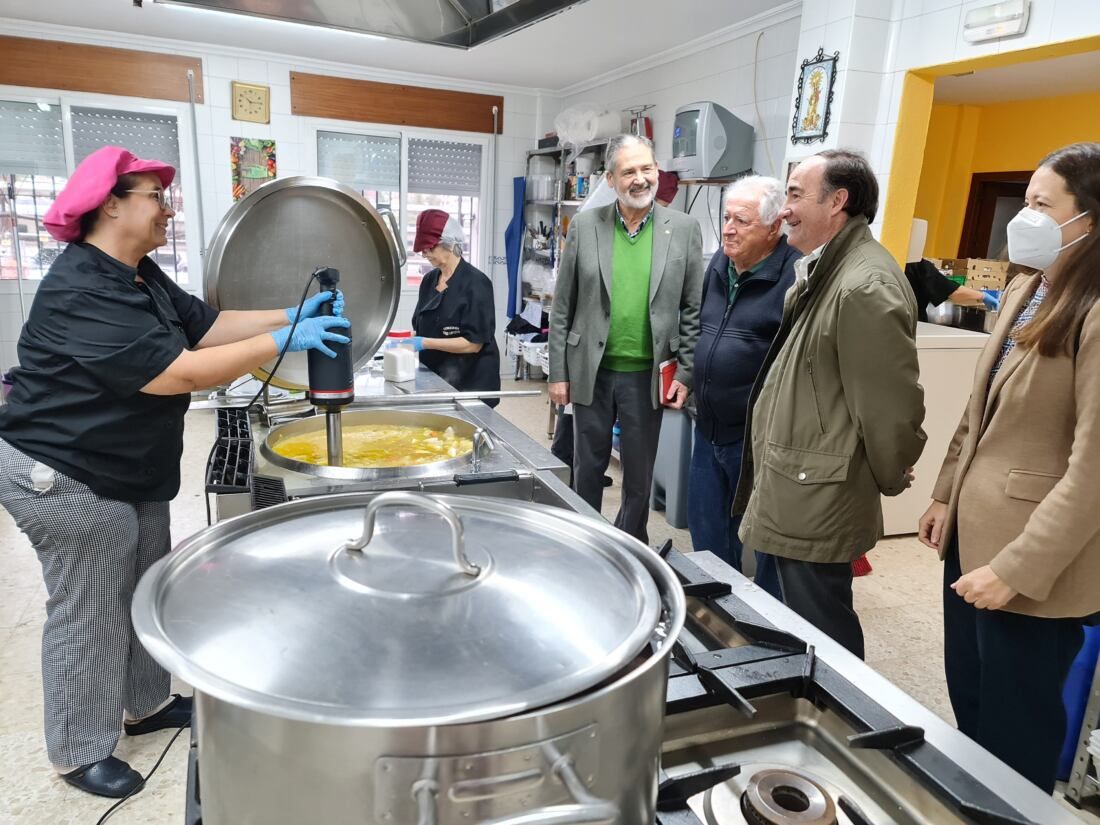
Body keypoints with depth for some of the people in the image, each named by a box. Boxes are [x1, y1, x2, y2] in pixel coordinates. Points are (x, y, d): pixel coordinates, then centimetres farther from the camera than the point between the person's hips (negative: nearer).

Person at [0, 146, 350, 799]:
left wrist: (291, 315, -7)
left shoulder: (141, 276, 6)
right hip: (69, 480, -9)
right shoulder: (81, 293, -27)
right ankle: (80, 754, 25)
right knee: (89, 616, 5)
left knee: (146, 595, 19)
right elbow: (182, 372, -32)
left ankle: (147, 704, 39)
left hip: (134, 473, 10)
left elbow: (207, 326, 4)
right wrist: (282, 342, -30)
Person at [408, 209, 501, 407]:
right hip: (435, 377, 6)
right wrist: (405, 339, -5)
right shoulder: (429, 280, 7)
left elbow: (474, 343, -18)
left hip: (470, 383, -6)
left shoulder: (475, 283, -14)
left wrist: (425, 343, -20)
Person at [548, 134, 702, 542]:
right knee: (587, 467, 14)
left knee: (639, 474, 12)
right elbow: (562, 307, 1)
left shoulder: (684, 228, -2)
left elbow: (693, 309, 1)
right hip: (591, 371, 1)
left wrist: (685, 373, -3)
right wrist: (558, 372, -1)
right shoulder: (585, 225, -1)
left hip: (647, 375, 0)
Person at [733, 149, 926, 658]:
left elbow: (892, 401, -18)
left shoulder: (865, 285, -22)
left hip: (816, 502, -10)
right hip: (787, 493, 10)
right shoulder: (822, 271, 10)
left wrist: (890, 479, -4)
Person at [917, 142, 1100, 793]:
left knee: (1015, 730, 12)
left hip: (1031, 565, -8)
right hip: (972, 532, 8)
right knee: (967, 702, 24)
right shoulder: (1025, 293, 7)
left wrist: (1018, 569, -20)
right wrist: (946, 495, 13)